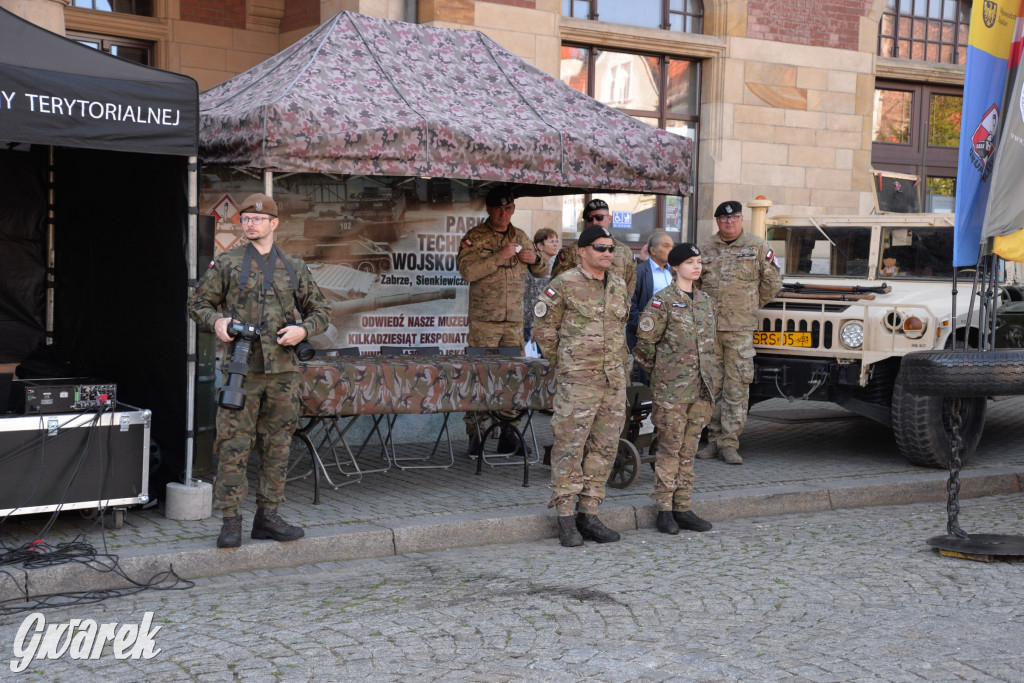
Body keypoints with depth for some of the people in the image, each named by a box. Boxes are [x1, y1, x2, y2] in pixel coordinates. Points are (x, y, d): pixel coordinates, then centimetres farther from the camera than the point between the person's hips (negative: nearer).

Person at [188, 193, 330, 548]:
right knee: (234, 445, -5)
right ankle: (231, 521, 2)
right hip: (241, 368, -3)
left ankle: (267, 516, 17)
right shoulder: (226, 264, 6)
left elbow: (321, 310, 16)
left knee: (277, 445, 7)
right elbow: (197, 302, 10)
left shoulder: (294, 268, 12)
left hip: (283, 370, 3)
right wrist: (216, 321, -10)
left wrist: (303, 329, -4)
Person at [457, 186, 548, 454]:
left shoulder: (521, 238, 15)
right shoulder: (474, 237, 0)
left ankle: (508, 433, 11)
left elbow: (542, 273, 22)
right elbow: (466, 271, -17)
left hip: (515, 320, 4)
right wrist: (500, 256, -20)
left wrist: (535, 259, 0)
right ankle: (476, 433, 0)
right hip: (484, 319, -4)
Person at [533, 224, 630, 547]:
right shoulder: (564, 285, -6)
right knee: (570, 447, -5)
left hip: (614, 380, 6)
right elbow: (543, 328, -2)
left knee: (604, 448, 8)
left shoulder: (619, 286, 13)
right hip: (577, 380, -6)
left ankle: (589, 514, 17)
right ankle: (565, 517, 2)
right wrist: (562, 363, 3)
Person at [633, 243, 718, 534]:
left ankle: (683, 508, 16)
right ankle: (665, 510, 7)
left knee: (689, 449, 10)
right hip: (672, 388, -6)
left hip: (701, 388, 6)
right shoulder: (663, 301, -7)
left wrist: (712, 377, 16)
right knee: (670, 449, -1)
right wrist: (659, 374, -1)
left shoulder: (706, 301, 14)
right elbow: (645, 340, -7)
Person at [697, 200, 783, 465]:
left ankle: (729, 443, -1)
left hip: (740, 328, -3)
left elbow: (772, 282, 7)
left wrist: (750, 306, 9)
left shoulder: (758, 247, 2)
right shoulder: (705, 249, 10)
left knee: (736, 387, -5)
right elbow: (694, 281, 21)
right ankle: (714, 439, 17)